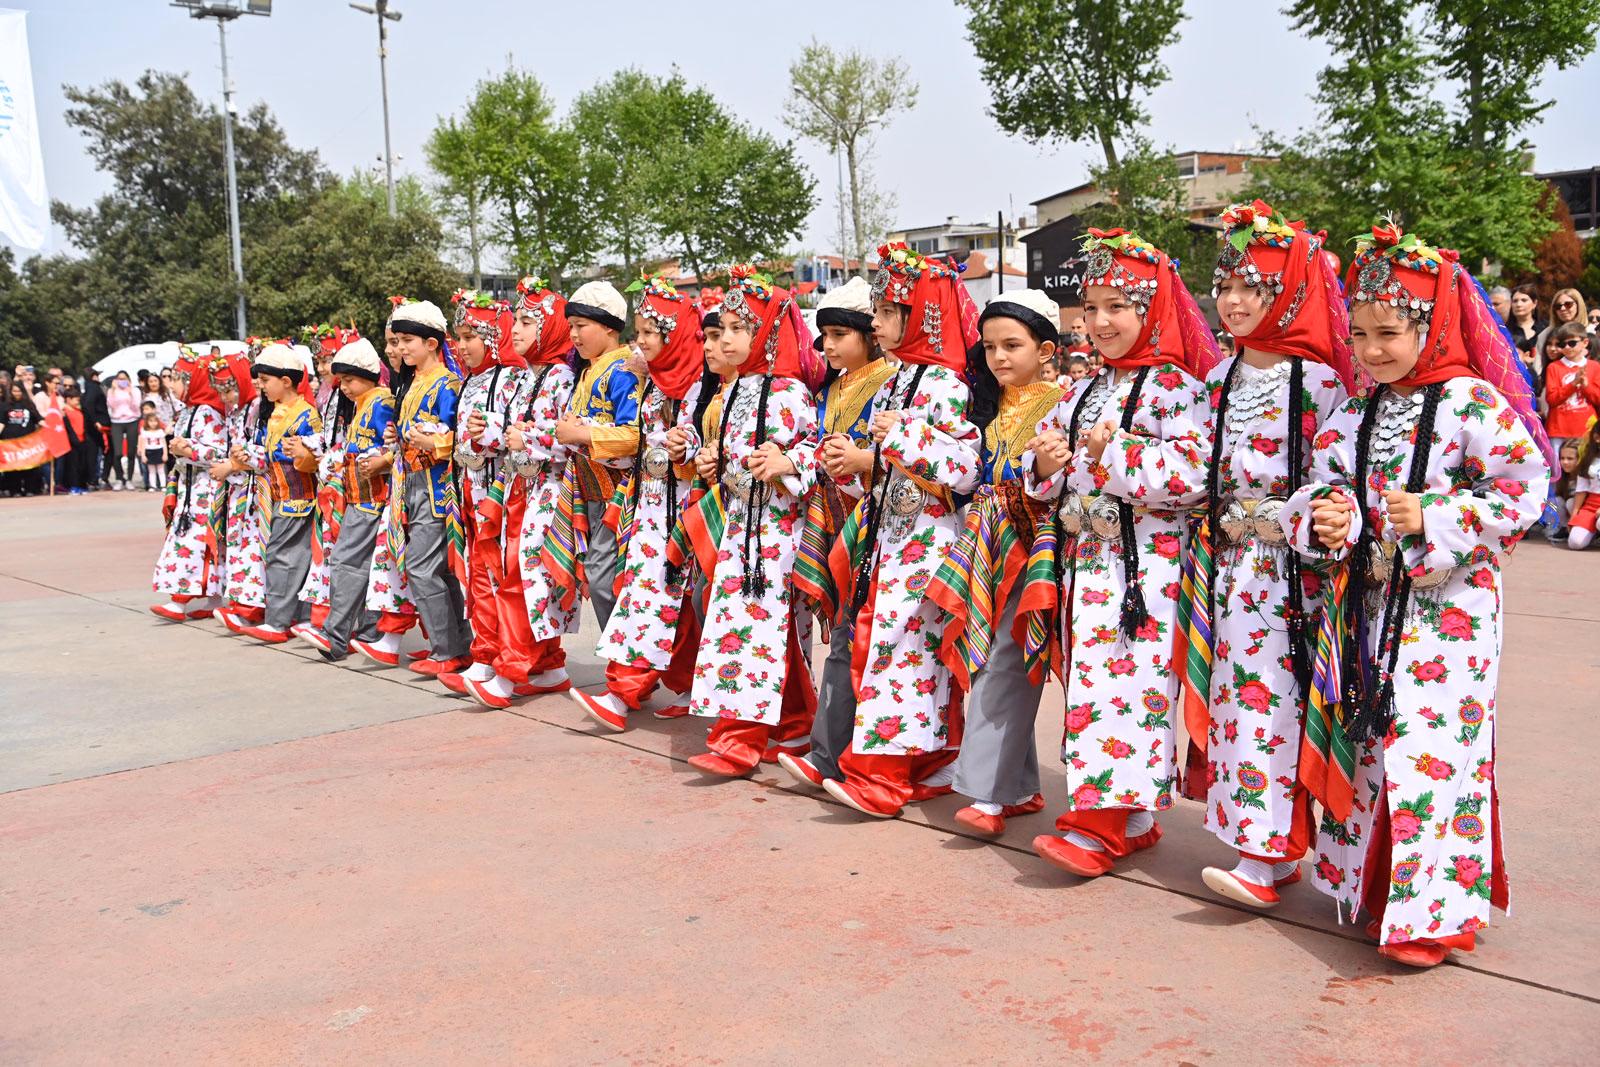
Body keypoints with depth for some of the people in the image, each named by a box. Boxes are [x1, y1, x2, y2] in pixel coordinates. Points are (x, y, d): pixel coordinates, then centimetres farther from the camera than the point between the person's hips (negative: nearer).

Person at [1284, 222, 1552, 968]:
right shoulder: (1353, 415, 9)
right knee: (1365, 744, 11)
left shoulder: (1473, 403, -8)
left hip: (1447, 606, -6)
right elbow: (1324, 486, 10)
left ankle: (1432, 909, 2)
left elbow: (1525, 488, -10)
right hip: (1365, 604, 6)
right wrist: (1325, 520, -12)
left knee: (1431, 746, -8)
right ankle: (1371, 884, 26)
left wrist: (1434, 517, -19)